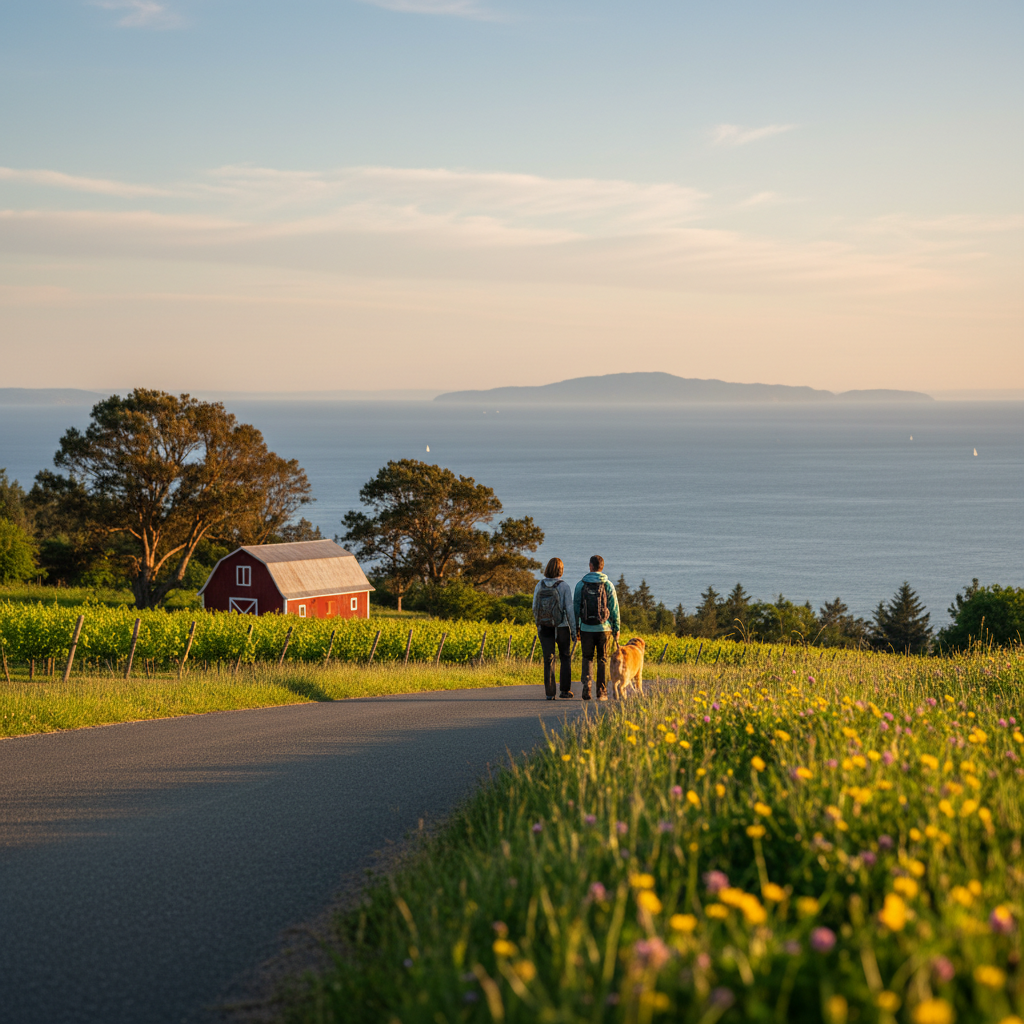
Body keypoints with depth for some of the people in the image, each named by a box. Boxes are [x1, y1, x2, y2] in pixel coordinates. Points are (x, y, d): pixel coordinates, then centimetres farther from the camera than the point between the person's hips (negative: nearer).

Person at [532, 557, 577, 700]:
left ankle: (549, 693, 0)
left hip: (545, 627, 2)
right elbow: (569, 609, -11)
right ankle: (564, 689, 13)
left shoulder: (540, 585, -1)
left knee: (548, 660, 5)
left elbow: (535, 608, 2)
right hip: (561, 627, -2)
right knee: (565, 658, 15)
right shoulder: (564, 586, -9)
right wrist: (574, 630, -5)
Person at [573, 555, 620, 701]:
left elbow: (576, 608, 0)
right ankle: (602, 692, 9)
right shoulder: (608, 585, -3)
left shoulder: (581, 585, -1)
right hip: (604, 628, 0)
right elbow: (614, 609, -3)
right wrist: (616, 629, 3)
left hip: (586, 628, 0)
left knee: (588, 659, 12)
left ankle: (586, 686, -8)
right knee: (603, 660, 10)